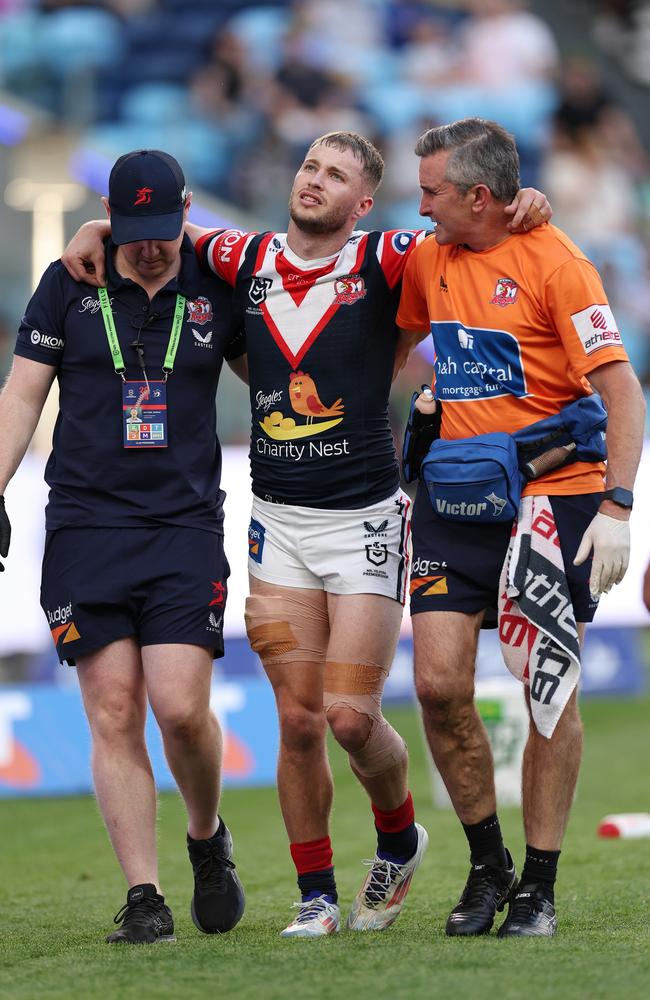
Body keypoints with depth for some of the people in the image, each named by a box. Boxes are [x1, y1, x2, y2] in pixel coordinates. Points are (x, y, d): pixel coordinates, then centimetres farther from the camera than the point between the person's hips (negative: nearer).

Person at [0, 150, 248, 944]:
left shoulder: (216, 289, 6)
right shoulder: (68, 284, 5)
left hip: (187, 525, 0)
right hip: (86, 523, 0)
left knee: (180, 705, -12)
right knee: (113, 714, -5)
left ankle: (207, 839, 17)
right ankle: (143, 900, -2)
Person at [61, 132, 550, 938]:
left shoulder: (383, 262, -5)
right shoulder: (247, 261, 6)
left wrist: (526, 204, -24)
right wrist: (99, 229, 8)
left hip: (365, 519, -3)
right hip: (279, 522, 3)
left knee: (351, 719, -7)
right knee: (298, 720, 0)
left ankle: (399, 840, 22)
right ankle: (315, 897, 12)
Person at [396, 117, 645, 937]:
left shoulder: (554, 263, -11)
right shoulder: (427, 261, 8)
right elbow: (393, 342, 29)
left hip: (554, 494, -5)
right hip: (455, 499, 5)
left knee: (549, 688, -3)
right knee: (439, 683, -4)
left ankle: (538, 887, 7)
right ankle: (486, 865, 13)